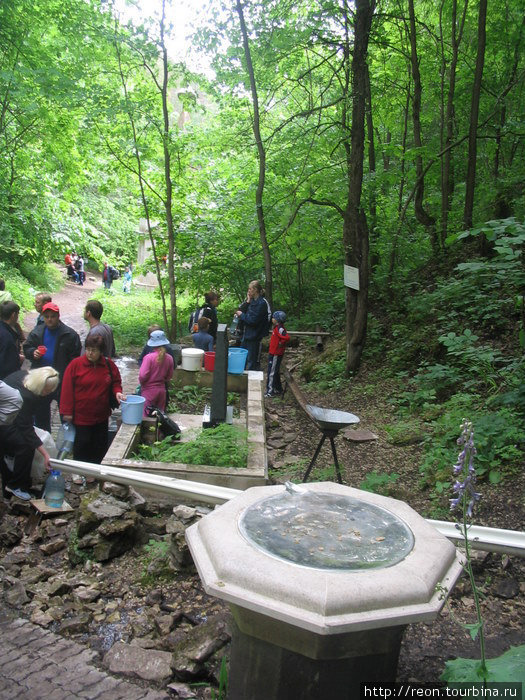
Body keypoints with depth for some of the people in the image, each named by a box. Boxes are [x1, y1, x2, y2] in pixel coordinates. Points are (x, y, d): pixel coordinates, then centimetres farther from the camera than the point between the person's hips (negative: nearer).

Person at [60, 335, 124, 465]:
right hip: (81, 415, -3)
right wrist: (67, 412, -11)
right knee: (82, 444, 3)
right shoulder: (75, 364, -9)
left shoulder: (109, 365, 0)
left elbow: (116, 382, 13)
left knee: (101, 446, 11)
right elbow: (67, 389, -9)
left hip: (101, 415, 4)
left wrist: (117, 391, -10)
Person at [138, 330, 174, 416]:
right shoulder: (169, 358, -3)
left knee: (146, 416, 3)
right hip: (162, 390, 5)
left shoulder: (149, 357, -18)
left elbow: (142, 376, -19)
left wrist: (141, 383, 1)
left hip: (149, 390, -5)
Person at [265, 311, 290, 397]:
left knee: (272, 372, -4)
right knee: (275, 372, 19)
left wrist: (281, 344, -20)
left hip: (276, 355, -10)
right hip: (273, 353, 10)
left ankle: (270, 391, 2)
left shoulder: (279, 329, -21)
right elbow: (284, 337, 22)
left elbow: (287, 338, -33)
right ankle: (278, 390, 29)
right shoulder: (277, 328, 10)